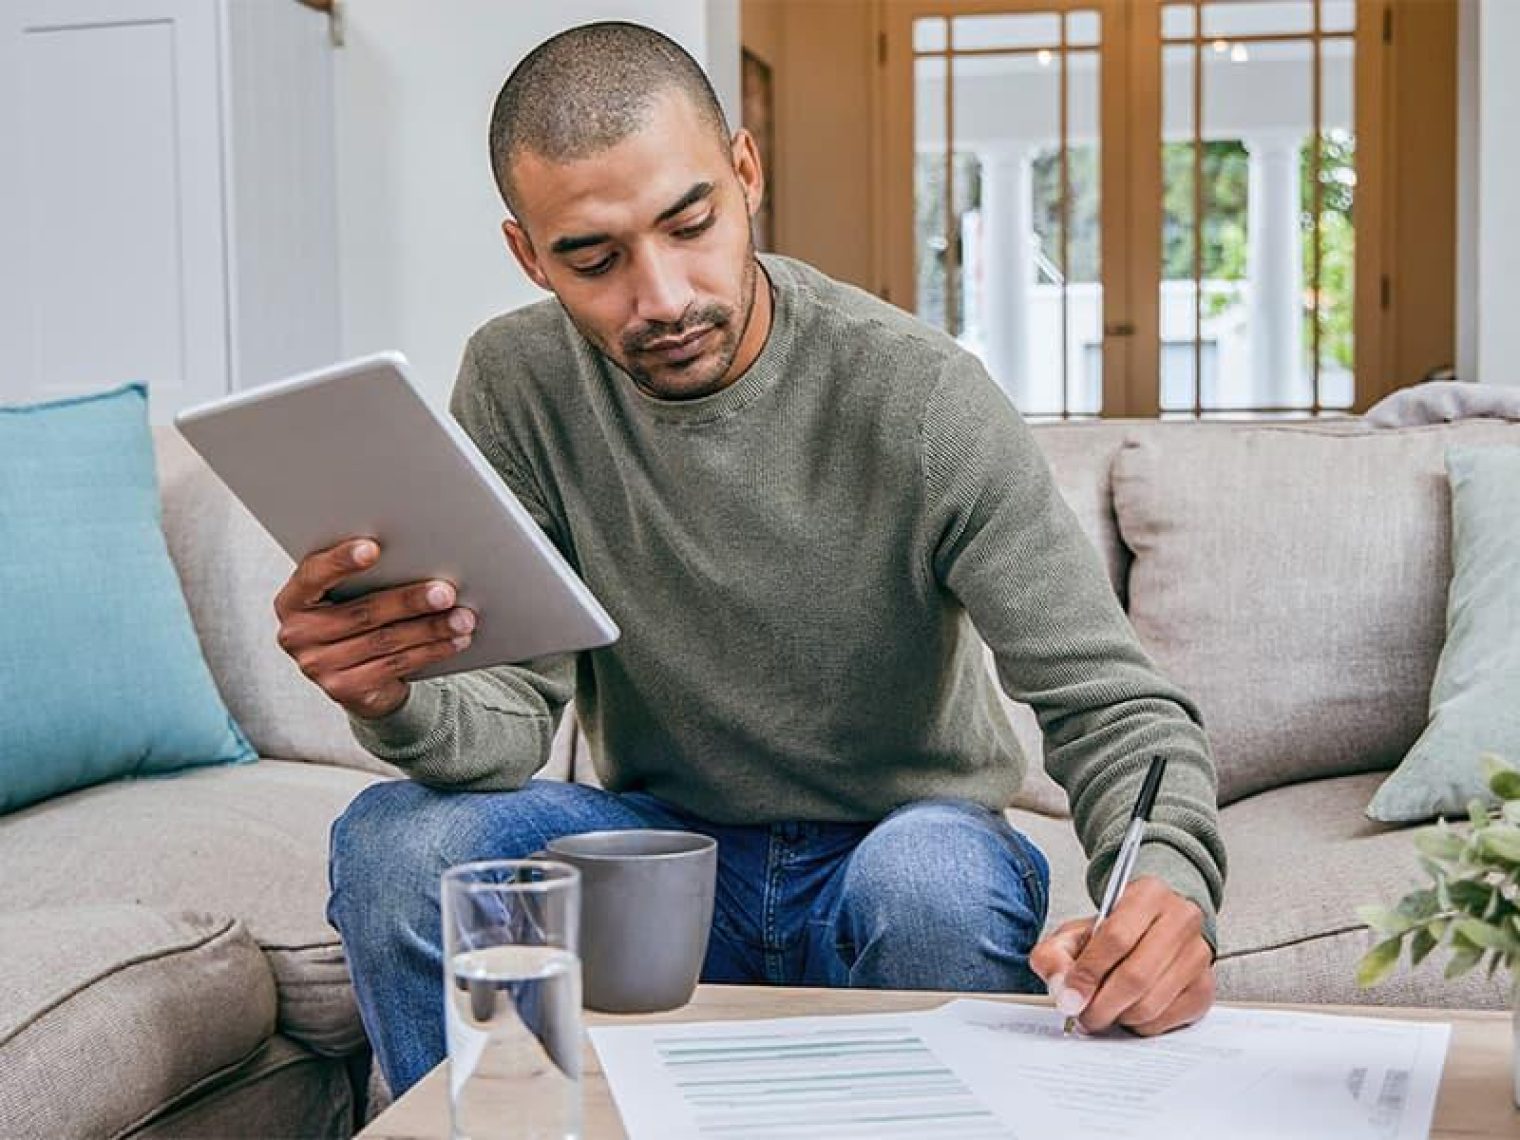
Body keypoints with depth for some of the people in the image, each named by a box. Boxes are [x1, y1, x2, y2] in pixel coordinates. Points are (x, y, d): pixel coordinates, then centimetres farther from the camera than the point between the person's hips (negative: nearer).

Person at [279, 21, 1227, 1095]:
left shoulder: (919, 395, -18)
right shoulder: (518, 384, -8)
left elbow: (1111, 701, -20)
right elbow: (512, 711, -13)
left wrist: (1164, 885, -42)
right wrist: (395, 699, -38)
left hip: (896, 843, -2)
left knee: (938, 874, -36)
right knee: (397, 844, -23)